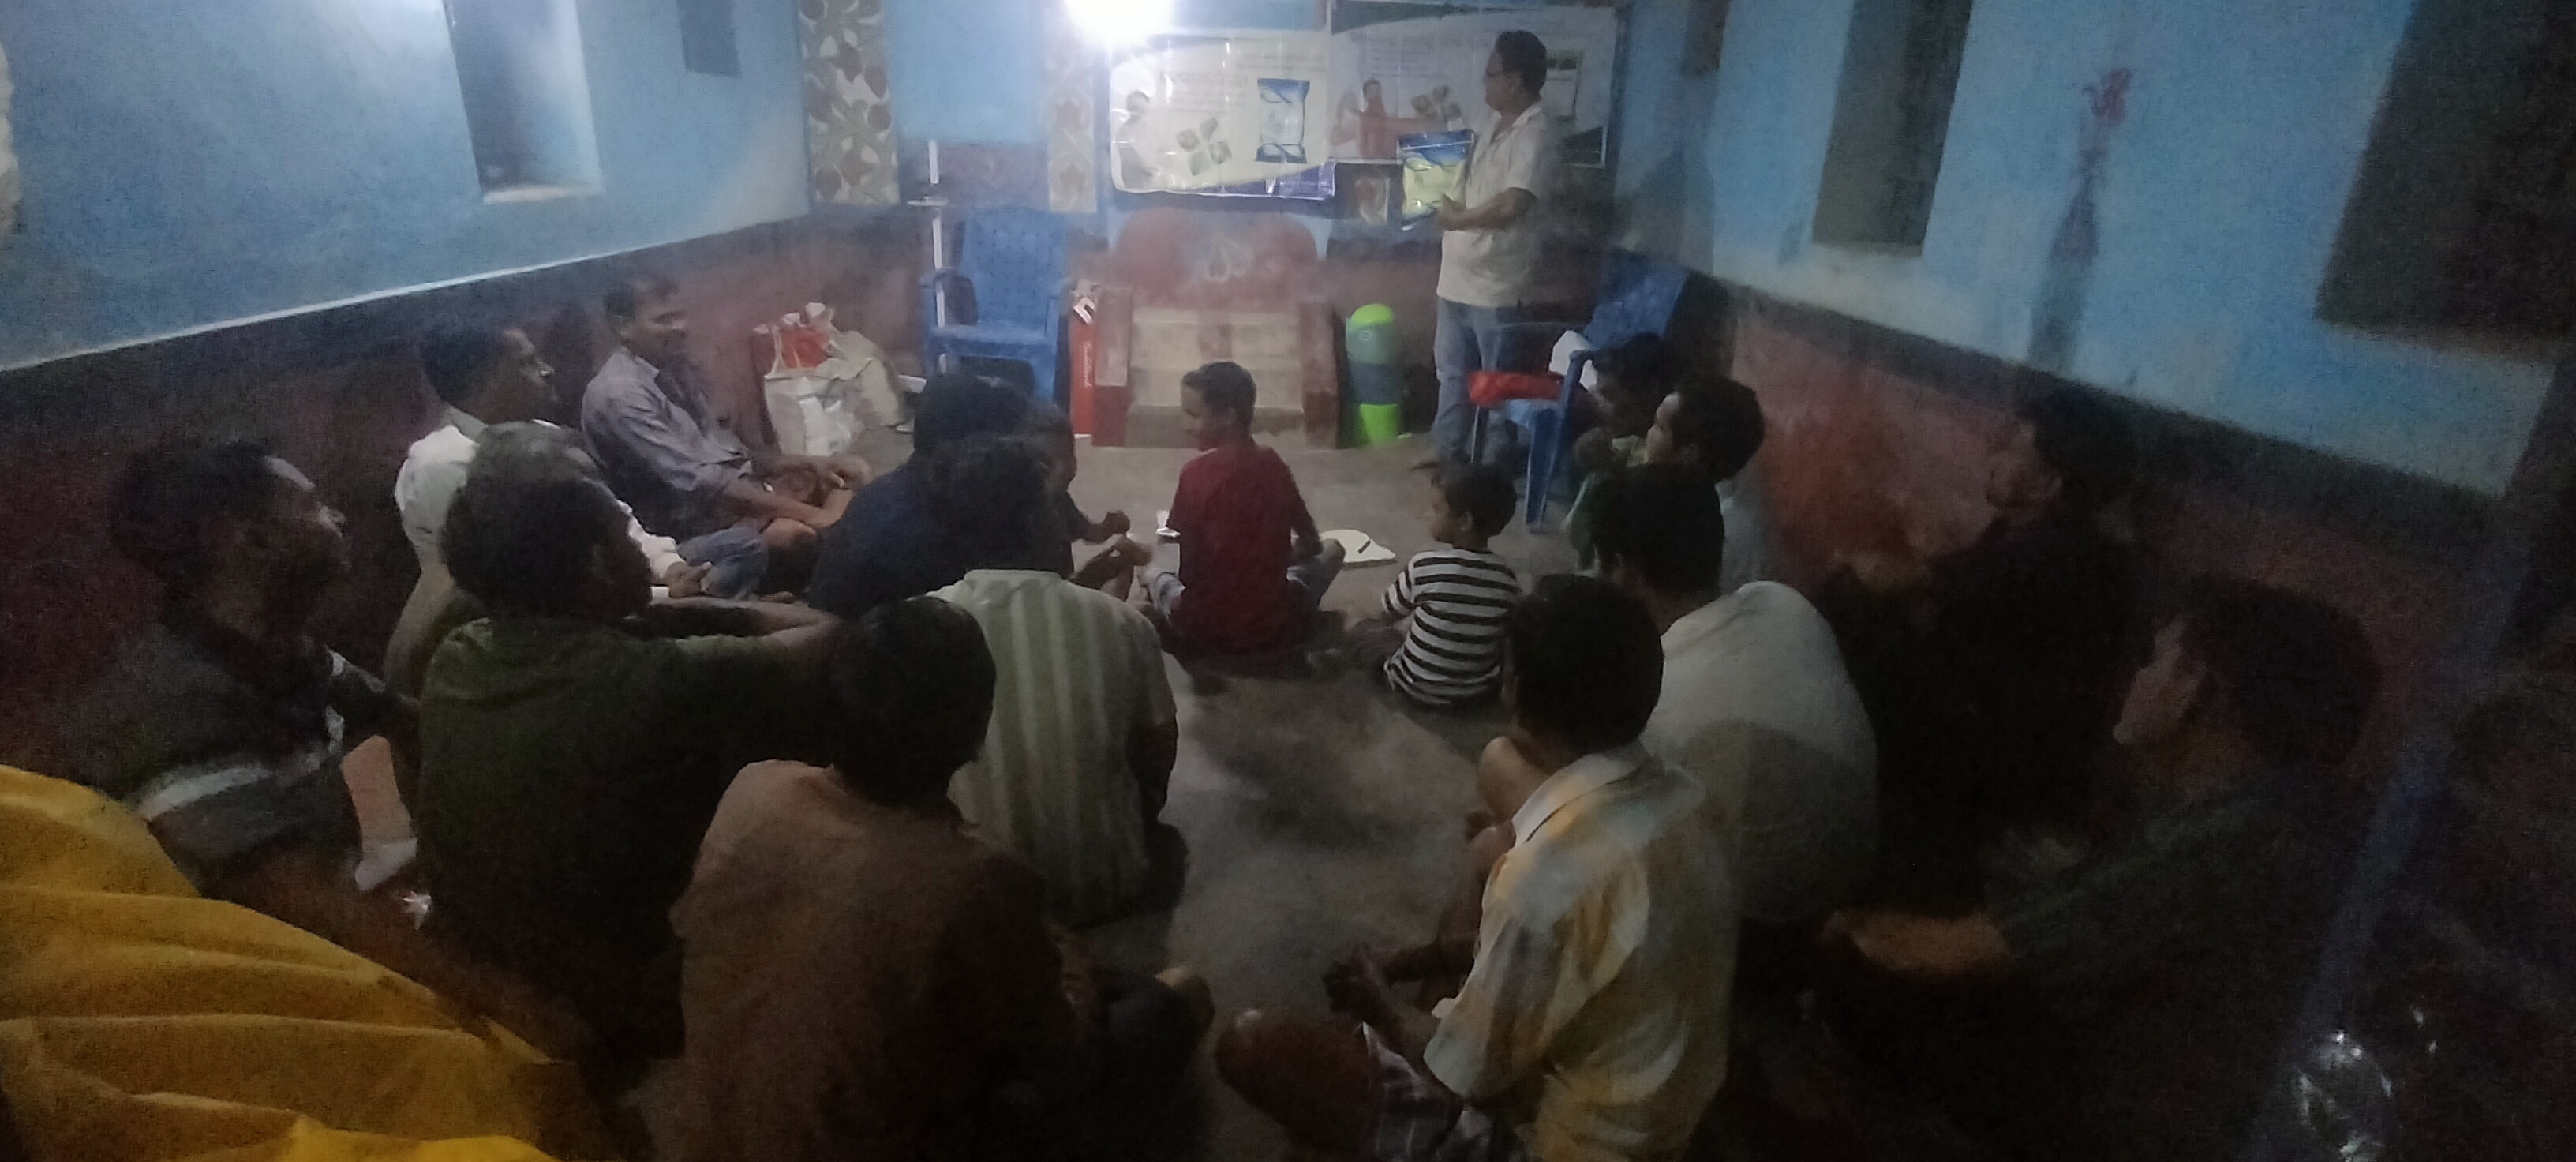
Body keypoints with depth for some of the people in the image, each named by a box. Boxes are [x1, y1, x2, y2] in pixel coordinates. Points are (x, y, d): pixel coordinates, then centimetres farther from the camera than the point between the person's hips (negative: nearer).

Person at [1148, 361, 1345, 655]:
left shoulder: (1195, 473, -13)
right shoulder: (1274, 466, -3)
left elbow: (1189, 571, -6)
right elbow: (1311, 544, 10)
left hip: (1204, 630, 0)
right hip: (1274, 627, 0)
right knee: (1331, 551, 26)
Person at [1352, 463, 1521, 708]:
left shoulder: (1424, 565, -20)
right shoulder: (1507, 577, -10)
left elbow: (1385, 614, -5)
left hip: (1419, 687, -3)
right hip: (1480, 688, 3)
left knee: (1364, 631, 15)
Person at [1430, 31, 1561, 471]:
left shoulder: (1537, 134, -17)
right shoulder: (1491, 122, 11)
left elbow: (1511, 205, -27)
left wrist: (1457, 218, -13)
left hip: (1498, 282, -8)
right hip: (1458, 274, 9)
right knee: (1452, 372, 17)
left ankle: (1495, 468, 16)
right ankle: (1448, 453, 30)